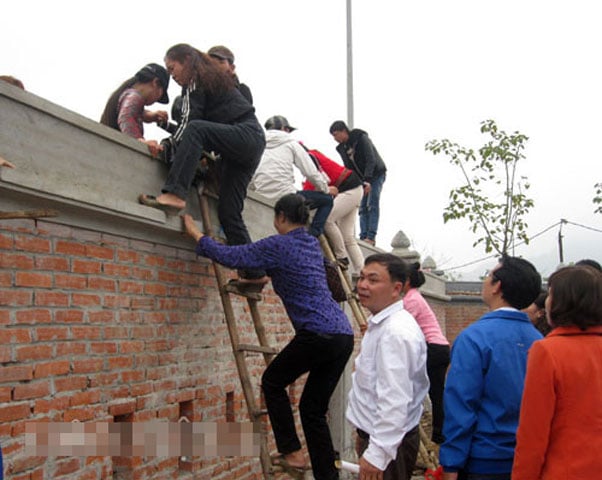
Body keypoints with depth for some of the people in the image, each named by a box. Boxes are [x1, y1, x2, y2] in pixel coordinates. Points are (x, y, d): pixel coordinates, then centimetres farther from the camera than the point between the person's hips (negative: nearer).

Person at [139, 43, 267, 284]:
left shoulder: (196, 81, 0)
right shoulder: (210, 78, 27)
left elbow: (189, 122, -10)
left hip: (246, 134, -9)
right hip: (252, 143, 9)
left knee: (195, 130, -31)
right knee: (228, 211, 5)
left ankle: (174, 194, -45)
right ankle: (254, 273, 7)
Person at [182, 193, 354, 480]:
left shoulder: (279, 245, -4)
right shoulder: (312, 244, 19)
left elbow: (230, 257, -3)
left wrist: (196, 234, 9)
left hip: (318, 335, -8)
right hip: (343, 335, 8)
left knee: (273, 382, 15)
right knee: (313, 408, 14)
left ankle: (292, 453, 11)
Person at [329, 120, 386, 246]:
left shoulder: (362, 139, -21)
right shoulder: (342, 147, 1)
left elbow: (371, 160, -26)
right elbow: (348, 168, 3)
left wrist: (367, 180, -33)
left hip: (376, 174, -7)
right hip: (362, 178, 7)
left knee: (372, 205, -13)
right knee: (362, 207, -1)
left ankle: (371, 237, -16)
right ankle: (363, 237, -3)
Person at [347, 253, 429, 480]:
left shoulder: (396, 332, -23)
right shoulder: (381, 324, 12)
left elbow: (395, 401, -29)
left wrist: (377, 453, -29)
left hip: (388, 443, -10)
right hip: (375, 435, 10)